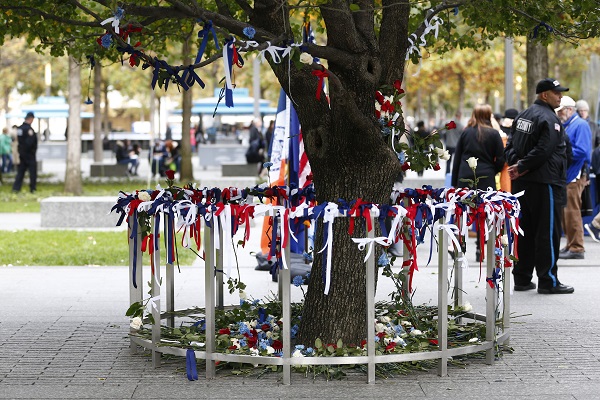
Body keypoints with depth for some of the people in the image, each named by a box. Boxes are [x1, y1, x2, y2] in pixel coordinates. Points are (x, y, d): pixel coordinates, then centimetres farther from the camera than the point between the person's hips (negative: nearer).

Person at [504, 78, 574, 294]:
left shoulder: (522, 116, 15)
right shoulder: (549, 119, -14)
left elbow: (510, 146, 11)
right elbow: (543, 151, -22)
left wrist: (517, 163, -4)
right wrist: (522, 167, -15)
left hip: (522, 183, 9)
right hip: (544, 182, -9)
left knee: (525, 230, 13)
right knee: (548, 232, -3)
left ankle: (522, 278, 17)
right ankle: (548, 280, -2)